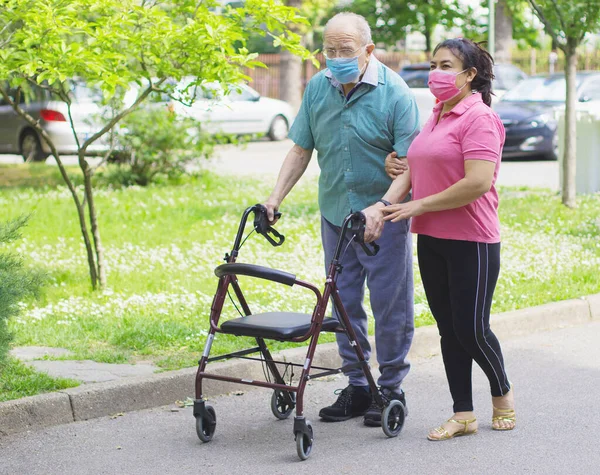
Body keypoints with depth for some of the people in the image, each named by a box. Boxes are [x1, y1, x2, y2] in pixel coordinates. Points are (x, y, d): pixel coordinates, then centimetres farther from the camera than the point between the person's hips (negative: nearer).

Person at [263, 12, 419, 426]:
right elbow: (301, 150, 8)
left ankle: (391, 388, 15)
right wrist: (275, 199, -1)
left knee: (390, 306, 1)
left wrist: (381, 208, -29)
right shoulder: (318, 88, 2)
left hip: (384, 219, -5)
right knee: (344, 303, 10)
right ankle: (357, 388, 21)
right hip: (335, 214, 5)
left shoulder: (395, 93, -14)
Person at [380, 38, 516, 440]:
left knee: (471, 330, -2)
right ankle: (463, 415, 16)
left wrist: (420, 205, -18)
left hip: (471, 242, -8)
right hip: (432, 240, 8)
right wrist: (402, 173, 7)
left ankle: (503, 392, 24)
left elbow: (478, 183, -23)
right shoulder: (437, 117, 15)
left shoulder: (480, 118, -13)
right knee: (449, 330, 9)